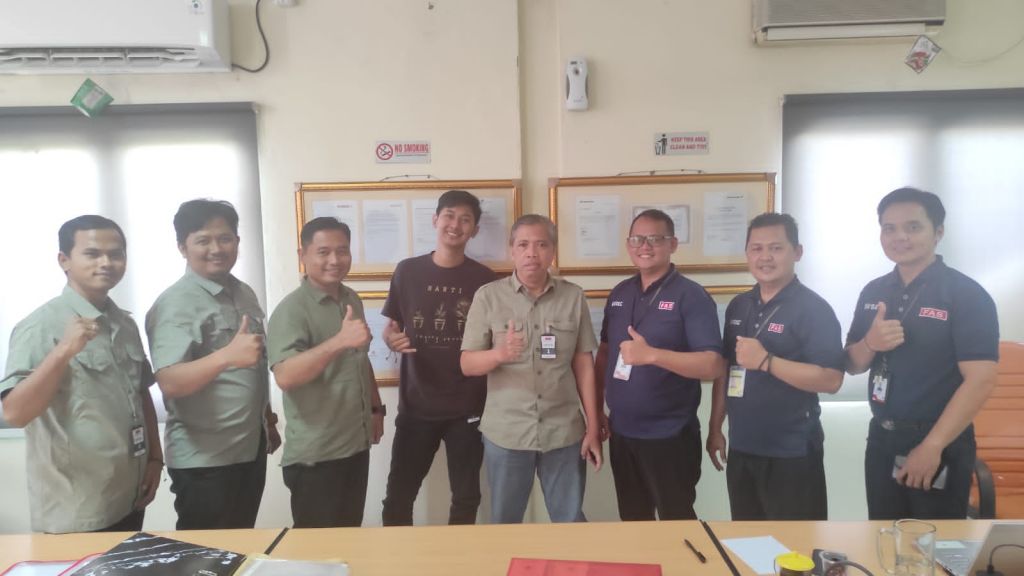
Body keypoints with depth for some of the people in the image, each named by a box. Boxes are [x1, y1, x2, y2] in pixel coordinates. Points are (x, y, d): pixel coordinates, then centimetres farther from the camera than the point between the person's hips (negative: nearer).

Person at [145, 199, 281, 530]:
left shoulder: (245, 294, 7)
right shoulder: (175, 304, -16)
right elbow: (169, 383, -27)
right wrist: (226, 356, -42)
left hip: (251, 448, 7)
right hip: (204, 459, -7)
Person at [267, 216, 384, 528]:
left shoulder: (352, 300, 8)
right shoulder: (292, 309, -16)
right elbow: (285, 376, -29)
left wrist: (376, 407, 18)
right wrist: (339, 341, -39)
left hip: (357, 444, 7)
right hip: (315, 455, -7)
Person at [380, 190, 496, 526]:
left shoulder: (483, 278, -1)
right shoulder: (408, 271, 0)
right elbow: (389, 328, 8)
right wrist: (392, 339, -15)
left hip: (467, 408, 0)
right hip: (415, 406, 0)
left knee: (466, 498, 13)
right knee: (398, 497, 7)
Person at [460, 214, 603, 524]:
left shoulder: (574, 296, 1)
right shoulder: (488, 296, -3)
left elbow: (584, 363, 5)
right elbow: (467, 364, -4)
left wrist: (593, 427, 3)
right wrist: (499, 353, -25)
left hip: (564, 432, 1)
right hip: (505, 434, -1)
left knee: (572, 523, 13)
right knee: (504, 523, 14)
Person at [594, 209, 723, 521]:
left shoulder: (691, 296, -12)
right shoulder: (619, 294, 7)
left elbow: (712, 365, -20)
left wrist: (652, 355, -29)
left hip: (670, 437, -6)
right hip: (621, 433, 6)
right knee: (632, 522, 20)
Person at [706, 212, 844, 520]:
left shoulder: (813, 308, -12)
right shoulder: (738, 306, 8)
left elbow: (831, 379, -20)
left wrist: (765, 361, -25)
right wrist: (715, 428, 13)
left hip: (792, 453, -6)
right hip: (741, 449, 6)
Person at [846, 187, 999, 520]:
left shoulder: (966, 294, -12)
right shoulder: (873, 292, 5)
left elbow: (981, 380, -18)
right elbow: (852, 366, 9)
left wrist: (932, 446, -20)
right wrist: (870, 343, -13)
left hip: (940, 444, -5)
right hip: (881, 439, 5)